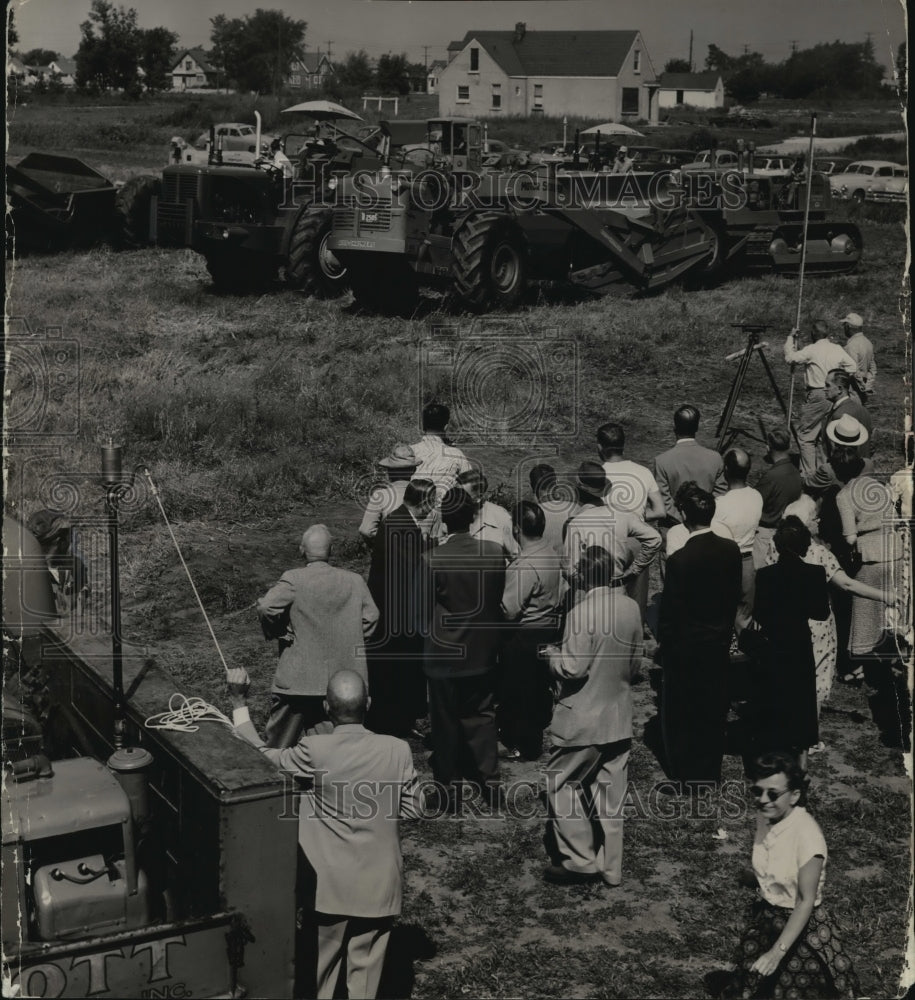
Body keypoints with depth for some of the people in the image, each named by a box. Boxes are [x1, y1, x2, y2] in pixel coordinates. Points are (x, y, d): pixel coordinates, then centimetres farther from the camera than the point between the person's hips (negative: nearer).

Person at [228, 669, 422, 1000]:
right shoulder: (397, 751, -13)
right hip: (378, 883, 1)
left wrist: (239, 702, 1)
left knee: (323, 960, 19)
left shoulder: (314, 751, -19)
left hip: (329, 883, -1)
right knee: (366, 966, 14)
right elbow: (413, 809, -2)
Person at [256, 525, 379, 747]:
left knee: (277, 749, 10)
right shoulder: (355, 581, 1)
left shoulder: (293, 579, -10)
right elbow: (370, 619, 3)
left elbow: (266, 607, -22)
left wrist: (280, 633, -6)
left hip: (298, 680, -3)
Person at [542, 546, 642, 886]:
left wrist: (551, 652, -4)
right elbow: (635, 663, 9)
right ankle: (610, 867, 22)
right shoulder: (631, 608, -1)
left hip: (583, 720, -7)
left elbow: (572, 668, -22)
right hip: (619, 718, 7)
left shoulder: (582, 613, -21)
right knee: (610, 794, 14)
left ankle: (580, 861, 7)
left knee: (560, 785, 8)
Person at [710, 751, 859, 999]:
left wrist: (777, 952, -27)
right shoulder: (763, 817, -9)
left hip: (799, 925, -6)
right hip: (764, 917, 6)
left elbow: (806, 902, -23)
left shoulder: (806, 833, -28)